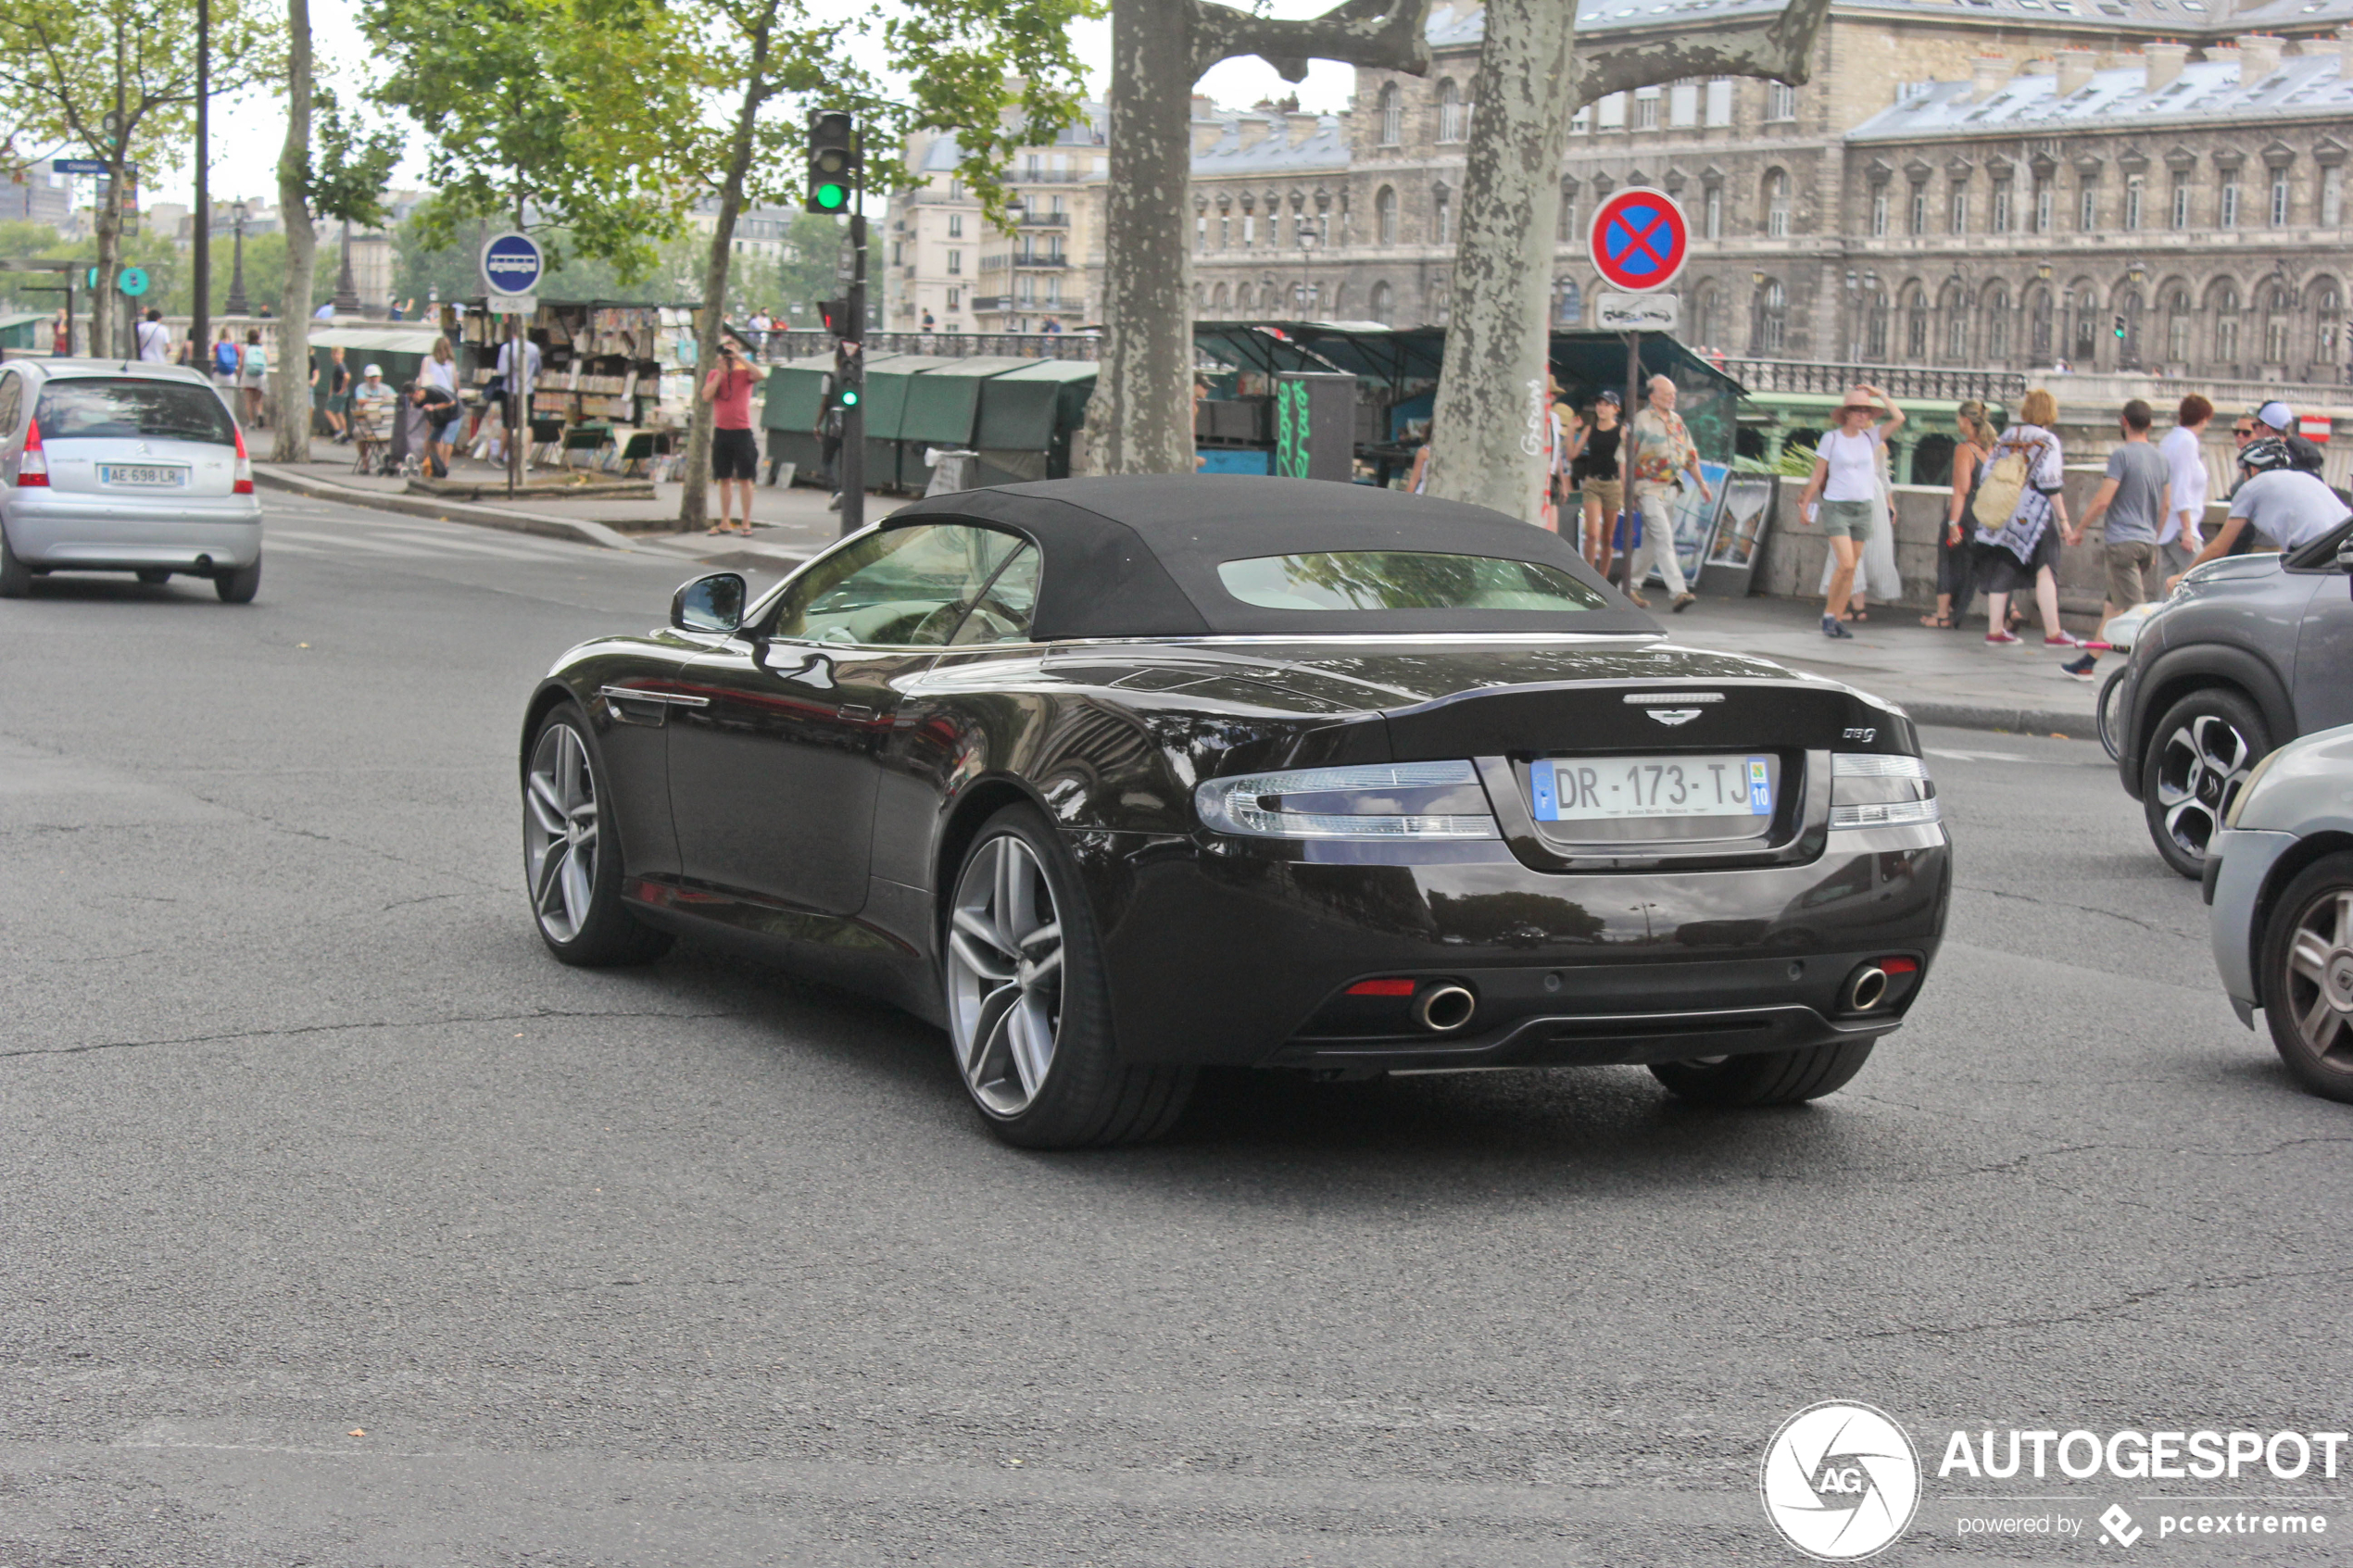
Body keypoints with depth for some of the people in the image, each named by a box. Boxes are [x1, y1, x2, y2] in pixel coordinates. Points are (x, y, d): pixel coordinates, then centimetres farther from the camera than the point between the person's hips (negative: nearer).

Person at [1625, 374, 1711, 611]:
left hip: (1670, 490, 7)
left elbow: (1690, 455, 20)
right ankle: (1678, 591, -20)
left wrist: (1701, 483, 16)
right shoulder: (1641, 421, -7)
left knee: (1652, 541, 11)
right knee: (1664, 539, -14)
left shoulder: (1677, 421, 13)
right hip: (1649, 490, -7)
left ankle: (1632, 585, 23)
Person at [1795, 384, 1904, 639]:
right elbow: (1818, 476, 3)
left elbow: (1899, 419, 1)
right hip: (1836, 506, -4)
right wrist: (1805, 503, 4)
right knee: (1846, 564, -16)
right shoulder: (1831, 438, -1)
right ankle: (1828, 615, -1)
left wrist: (1880, 395, 4)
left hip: (1863, 509, 4)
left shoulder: (1870, 437, 8)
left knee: (1851, 570, 4)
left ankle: (1835, 619, 10)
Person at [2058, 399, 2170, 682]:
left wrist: (2079, 529, -4)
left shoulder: (2122, 455, -12)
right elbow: (2166, 506, 17)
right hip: (2148, 542, 8)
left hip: (2123, 541, -8)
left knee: (2135, 609, -10)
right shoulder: (2162, 459, 11)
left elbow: (2103, 501, -16)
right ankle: (2087, 661, 25)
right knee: (2113, 604, 16)